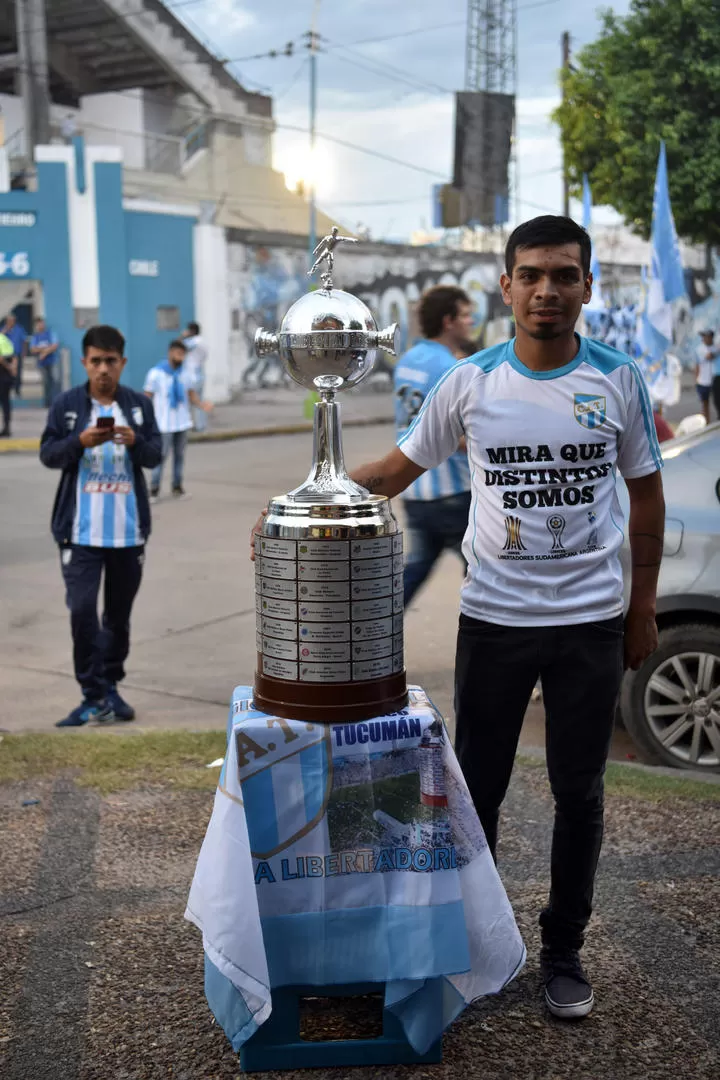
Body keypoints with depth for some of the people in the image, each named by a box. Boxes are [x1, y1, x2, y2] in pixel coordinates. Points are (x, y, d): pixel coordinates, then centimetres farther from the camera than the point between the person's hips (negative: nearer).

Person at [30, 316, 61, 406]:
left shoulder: (51, 334, 0)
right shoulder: (34, 337, 8)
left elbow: (55, 345, -9)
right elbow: (33, 350, -2)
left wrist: (45, 352, -16)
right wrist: (44, 349, -15)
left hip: (53, 360, -3)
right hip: (42, 362, 3)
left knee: (56, 380, -15)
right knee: (46, 382, 8)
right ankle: (48, 402, 15)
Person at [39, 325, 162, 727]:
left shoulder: (139, 404, 5)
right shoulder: (66, 404, 0)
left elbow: (156, 454, 0)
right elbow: (48, 454, -2)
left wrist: (134, 440, -22)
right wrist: (81, 441, -20)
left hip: (129, 528, 2)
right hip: (81, 529, -2)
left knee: (119, 614, 12)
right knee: (83, 608, -13)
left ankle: (110, 686, 27)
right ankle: (95, 694, -5)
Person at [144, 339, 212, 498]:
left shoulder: (186, 374, 5)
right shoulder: (156, 373, -7)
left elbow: (192, 395, 11)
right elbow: (147, 398, -3)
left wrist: (202, 404, -10)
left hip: (182, 423, 4)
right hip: (164, 424, -4)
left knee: (180, 454, 8)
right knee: (161, 455, -5)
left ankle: (177, 486, 17)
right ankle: (154, 488, 3)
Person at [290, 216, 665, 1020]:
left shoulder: (618, 381, -2)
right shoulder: (468, 382, -3)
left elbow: (646, 495, 6)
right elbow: (395, 470, 2)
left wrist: (642, 611, 4)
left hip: (591, 621, 0)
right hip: (492, 619, 0)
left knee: (579, 794, 11)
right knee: (476, 792, 10)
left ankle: (564, 951, 29)